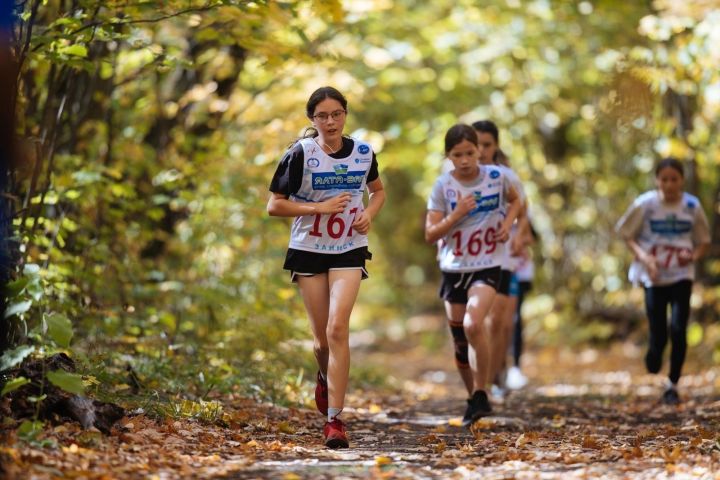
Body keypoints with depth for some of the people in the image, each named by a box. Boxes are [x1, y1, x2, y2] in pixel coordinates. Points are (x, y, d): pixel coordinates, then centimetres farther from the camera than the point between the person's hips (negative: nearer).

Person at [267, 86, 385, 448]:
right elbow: (274, 205, -7)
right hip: (308, 250, 0)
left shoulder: (364, 153, 1)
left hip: (349, 250, 1)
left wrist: (369, 213, -1)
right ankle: (325, 378, 44)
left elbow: (377, 190, 20)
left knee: (338, 328, -16)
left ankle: (334, 420, -14)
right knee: (322, 336, 7)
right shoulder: (300, 154, -9)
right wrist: (320, 207, -16)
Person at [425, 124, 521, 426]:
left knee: (473, 324, -25)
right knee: (460, 340, 10)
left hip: (486, 267, -2)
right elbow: (430, 235, -7)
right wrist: (457, 214, -20)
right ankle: (474, 399, 29)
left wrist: (507, 223, -2)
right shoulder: (443, 186, -6)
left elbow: (514, 201, 18)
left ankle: (481, 394, -12)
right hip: (453, 269, 2)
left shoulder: (496, 177, -4)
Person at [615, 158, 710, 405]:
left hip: (682, 276, 1)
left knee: (678, 330, -12)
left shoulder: (692, 206, -4)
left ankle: (673, 385, 4)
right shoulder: (645, 204, -9)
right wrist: (643, 256, -15)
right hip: (654, 277, -1)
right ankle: (652, 368, 30)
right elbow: (626, 233, 1)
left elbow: (704, 240, 7)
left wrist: (694, 255, -14)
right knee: (658, 334, -4)